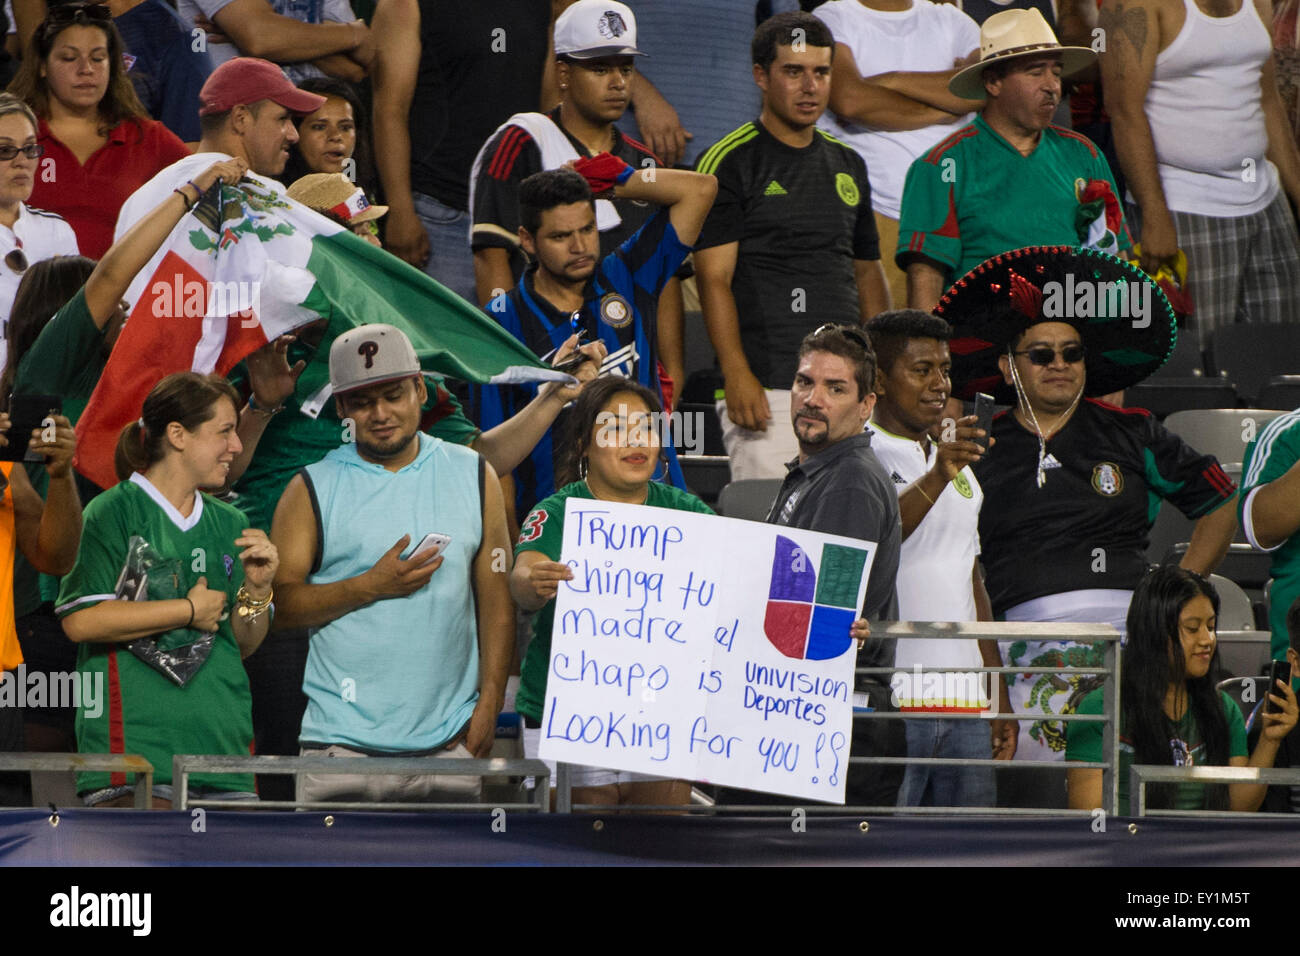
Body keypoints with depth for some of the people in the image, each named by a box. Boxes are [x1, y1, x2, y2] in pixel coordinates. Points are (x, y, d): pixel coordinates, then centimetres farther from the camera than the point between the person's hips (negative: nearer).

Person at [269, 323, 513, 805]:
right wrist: (373, 585, -13)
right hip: (341, 742, -2)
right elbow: (278, 605, -2)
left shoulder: (473, 476, 10)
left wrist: (489, 703, 0)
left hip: (448, 744, 2)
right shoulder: (313, 489, 4)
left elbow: (497, 600, 9)